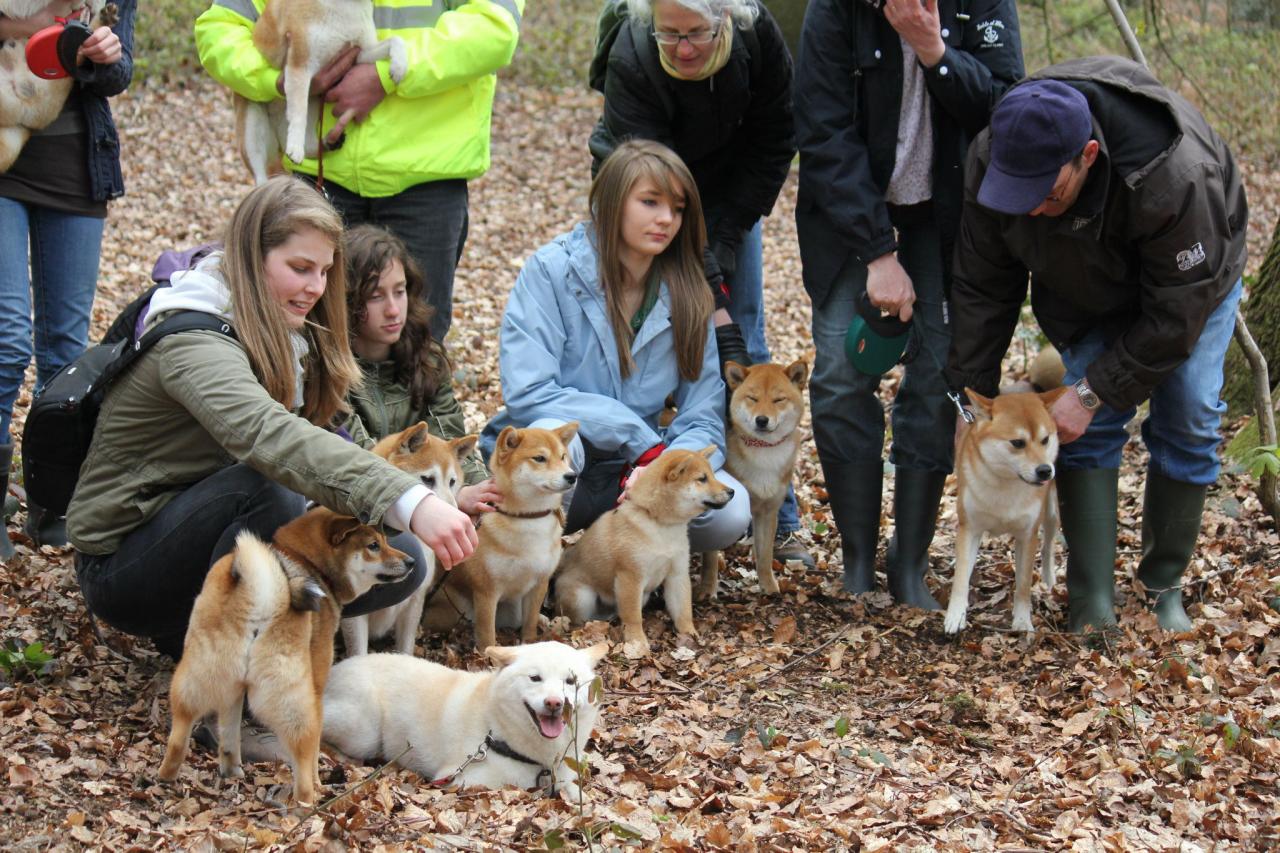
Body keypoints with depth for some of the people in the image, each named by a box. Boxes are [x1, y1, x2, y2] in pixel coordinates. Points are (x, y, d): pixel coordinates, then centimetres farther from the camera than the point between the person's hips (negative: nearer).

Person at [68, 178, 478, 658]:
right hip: (122, 570, -8)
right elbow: (269, 437, -44)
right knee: (266, 483, -35)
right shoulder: (192, 343, -25)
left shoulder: (281, 338, 6)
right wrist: (410, 503, -56)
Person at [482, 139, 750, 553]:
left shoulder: (687, 296, 2)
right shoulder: (552, 270, -10)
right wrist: (638, 436, -22)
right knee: (554, 437, -40)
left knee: (731, 511, -25)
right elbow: (526, 392, -18)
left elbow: (704, 419, -1)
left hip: (630, 472, 4)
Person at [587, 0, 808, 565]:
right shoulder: (631, 62, -33)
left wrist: (721, 245, -18)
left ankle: (775, 522, 4)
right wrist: (709, 298, -39)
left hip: (728, 197, 3)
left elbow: (772, 146, -12)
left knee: (746, 347, 0)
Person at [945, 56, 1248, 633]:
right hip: (1086, 289, 3)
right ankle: (1093, 604, -9)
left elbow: (1175, 314, -34)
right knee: (1093, 427, -11)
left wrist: (1093, 393, -34)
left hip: (1192, 276, -2)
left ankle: (1164, 588, 8)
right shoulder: (993, 163, -34)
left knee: (1189, 422, -9)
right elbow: (983, 289, -19)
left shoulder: (1177, 177, -46)